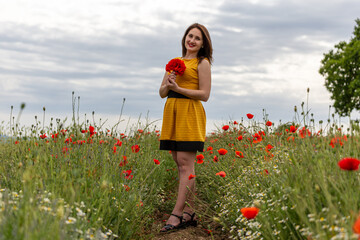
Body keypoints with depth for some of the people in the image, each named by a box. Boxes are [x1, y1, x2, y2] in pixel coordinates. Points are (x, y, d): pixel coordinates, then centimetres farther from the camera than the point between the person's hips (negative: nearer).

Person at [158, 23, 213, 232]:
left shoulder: (203, 63, 2)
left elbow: (204, 95, -7)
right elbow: (162, 93, 18)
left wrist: (178, 88, -14)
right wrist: (168, 84, -4)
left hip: (190, 114, -7)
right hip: (172, 114, 7)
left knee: (185, 164, -11)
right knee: (181, 165, 5)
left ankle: (177, 214, -13)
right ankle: (189, 214, 10)